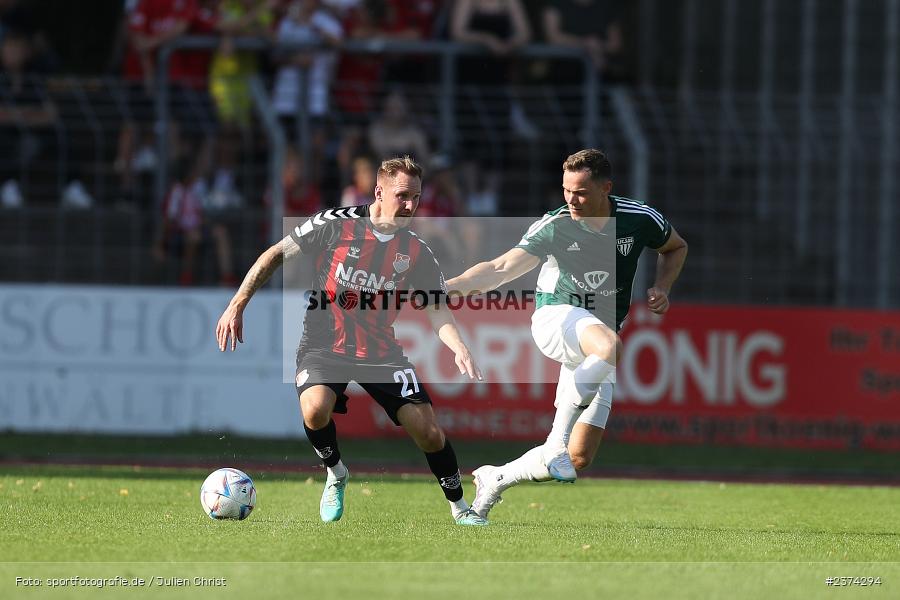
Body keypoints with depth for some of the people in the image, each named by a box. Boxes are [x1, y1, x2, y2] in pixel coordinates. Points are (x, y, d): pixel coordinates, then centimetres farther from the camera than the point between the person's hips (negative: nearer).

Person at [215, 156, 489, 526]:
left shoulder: (417, 253, 0)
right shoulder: (336, 224, -9)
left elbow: (436, 309, 0)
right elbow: (275, 255, -1)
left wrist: (459, 349, -21)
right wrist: (237, 305, -8)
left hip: (381, 352, 2)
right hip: (323, 345, -2)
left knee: (428, 431, -9)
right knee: (315, 409, -33)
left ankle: (459, 508, 16)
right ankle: (336, 475, -1)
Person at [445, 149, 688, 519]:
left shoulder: (641, 220, -5)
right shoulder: (554, 227, -12)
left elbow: (676, 247, 17)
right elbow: (503, 269, -20)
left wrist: (662, 288, -2)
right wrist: (449, 286, -36)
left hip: (596, 348, 4)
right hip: (555, 317, -4)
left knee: (578, 459, -4)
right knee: (609, 345, -42)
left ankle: (495, 479, 19)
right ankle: (557, 441, -33)